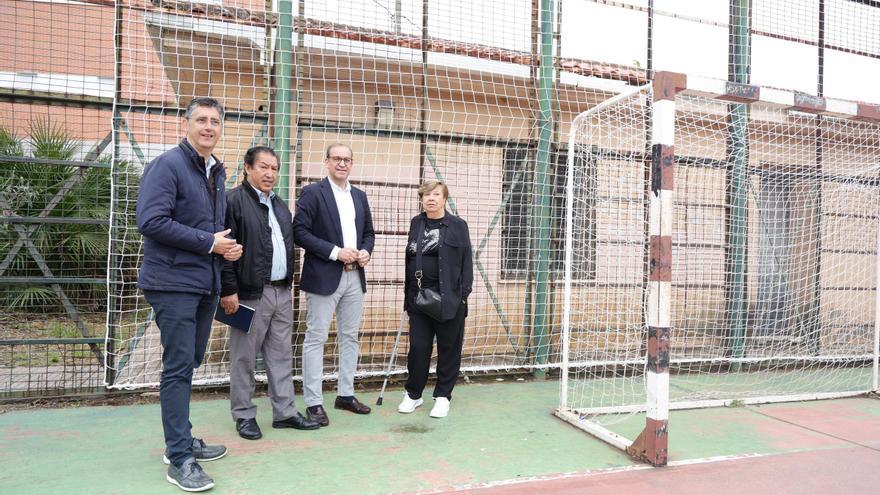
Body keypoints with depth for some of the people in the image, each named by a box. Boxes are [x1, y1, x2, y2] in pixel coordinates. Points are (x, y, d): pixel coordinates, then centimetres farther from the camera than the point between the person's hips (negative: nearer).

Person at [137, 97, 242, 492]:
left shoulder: (217, 172, 15)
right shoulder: (168, 165, -10)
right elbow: (151, 221, -21)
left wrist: (229, 246, 2)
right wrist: (210, 243, -17)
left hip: (206, 284, 8)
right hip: (174, 283, -8)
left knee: (188, 364, 15)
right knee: (178, 367, -5)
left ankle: (182, 441, 28)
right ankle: (180, 459, 3)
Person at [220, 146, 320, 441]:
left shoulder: (280, 205, 17)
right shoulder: (233, 201, -8)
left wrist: (288, 282, 15)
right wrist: (228, 291, -16)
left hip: (281, 292, 7)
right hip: (250, 293, -7)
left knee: (281, 355, 12)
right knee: (244, 357, 5)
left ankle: (284, 412, 21)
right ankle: (244, 416, 18)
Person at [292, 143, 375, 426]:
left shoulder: (359, 196, 14)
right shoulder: (312, 193, -4)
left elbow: (369, 232, 19)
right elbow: (299, 232, -11)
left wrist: (366, 251, -3)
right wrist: (335, 252, -17)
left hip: (354, 277, 6)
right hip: (324, 277, -6)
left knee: (350, 337, 12)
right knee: (316, 338, -1)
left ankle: (346, 394, 24)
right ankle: (313, 402, 7)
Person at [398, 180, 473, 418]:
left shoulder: (458, 225, -2)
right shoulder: (416, 223, 10)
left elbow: (466, 261, -3)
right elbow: (409, 259, 13)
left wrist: (463, 294, -10)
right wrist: (407, 292, 9)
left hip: (449, 298, -3)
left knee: (448, 349, 6)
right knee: (418, 347, 8)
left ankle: (443, 396, 21)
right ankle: (413, 394, 24)